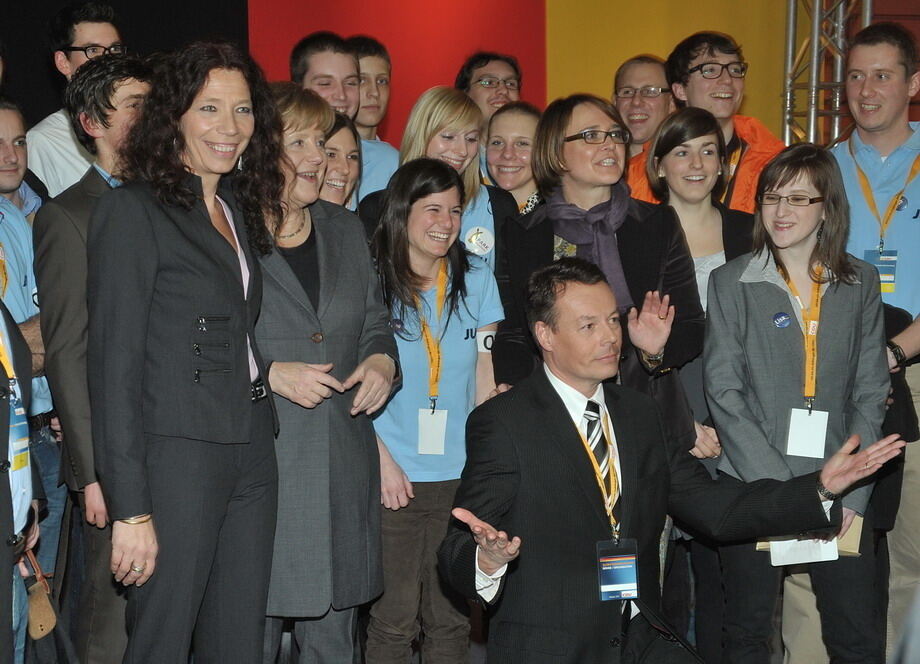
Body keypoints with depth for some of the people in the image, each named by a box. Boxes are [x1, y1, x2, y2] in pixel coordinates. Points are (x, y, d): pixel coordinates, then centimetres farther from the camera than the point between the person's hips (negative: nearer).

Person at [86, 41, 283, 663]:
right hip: (176, 453, -7)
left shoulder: (239, 209, 15)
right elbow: (113, 362, -12)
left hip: (252, 453, 7)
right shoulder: (134, 209, -8)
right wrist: (131, 509, -15)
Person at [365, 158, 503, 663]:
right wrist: (383, 460, -9)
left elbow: (484, 374, 7)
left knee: (451, 618, 8)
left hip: (460, 475, 3)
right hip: (394, 475, -3)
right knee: (394, 619, 1)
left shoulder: (476, 279, 7)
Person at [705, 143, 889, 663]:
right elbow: (724, 391, -4)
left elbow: (870, 392, 5)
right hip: (752, 488, -1)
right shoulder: (733, 282, 1)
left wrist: (852, 491, -6)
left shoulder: (860, 284, 7)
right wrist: (781, 488, -11)